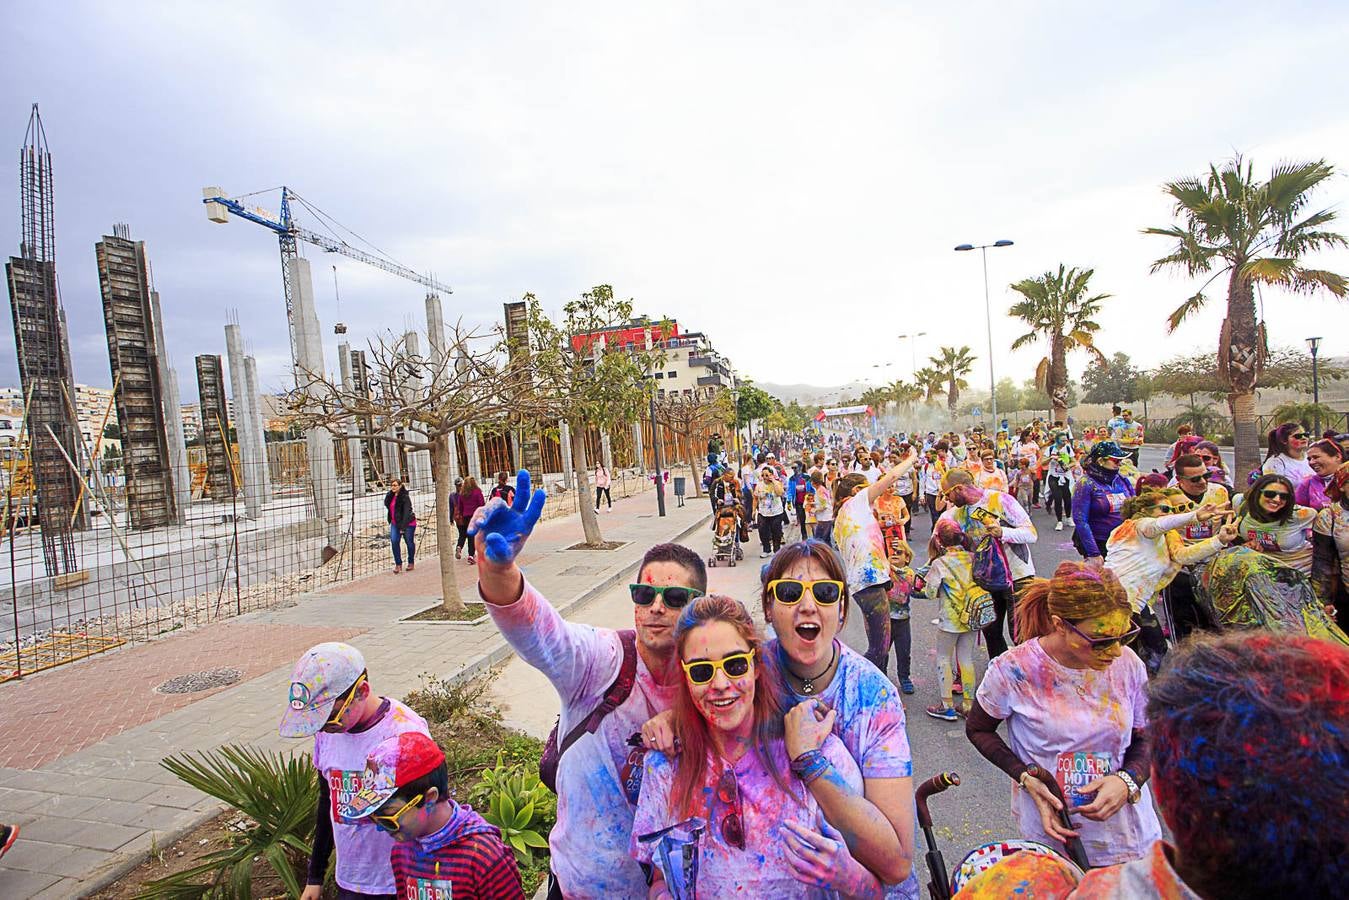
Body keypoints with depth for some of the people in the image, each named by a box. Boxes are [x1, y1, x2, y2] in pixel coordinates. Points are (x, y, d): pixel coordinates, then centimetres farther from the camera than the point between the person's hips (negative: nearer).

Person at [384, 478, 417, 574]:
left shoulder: (405, 497, -17)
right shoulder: (391, 496, 7)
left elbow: (406, 512, -20)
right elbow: (386, 504, -2)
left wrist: (403, 527, -24)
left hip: (408, 523, -6)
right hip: (395, 523, 6)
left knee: (409, 542, 7)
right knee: (394, 541, -10)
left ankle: (411, 562, 26)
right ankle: (398, 564, -3)